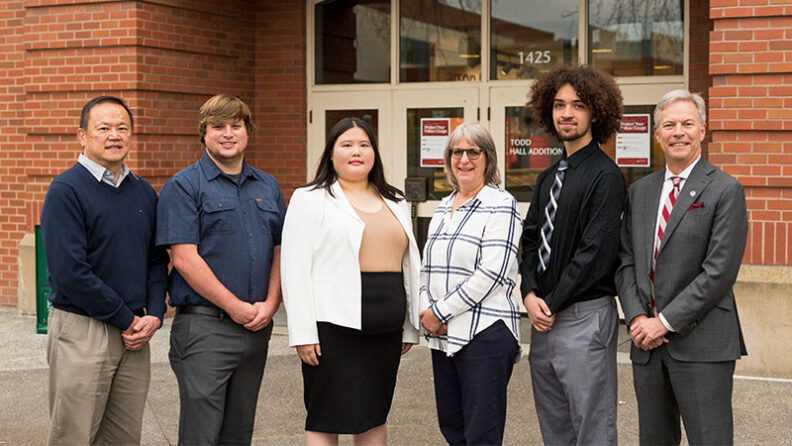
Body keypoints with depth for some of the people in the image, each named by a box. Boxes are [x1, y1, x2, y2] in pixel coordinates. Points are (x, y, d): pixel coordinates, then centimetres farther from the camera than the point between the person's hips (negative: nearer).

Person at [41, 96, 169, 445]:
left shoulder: (144, 192, 12)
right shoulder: (67, 190, -9)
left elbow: (157, 260, 16)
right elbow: (69, 272, -16)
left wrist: (154, 315, -1)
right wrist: (126, 320, -12)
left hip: (135, 335, 6)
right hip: (81, 332, -6)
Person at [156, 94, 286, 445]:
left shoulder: (268, 188, 14)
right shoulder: (184, 186, -4)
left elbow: (279, 252, 13)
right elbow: (185, 259, -12)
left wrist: (269, 305, -3)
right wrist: (236, 307, -14)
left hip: (257, 327, 6)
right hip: (205, 326, -6)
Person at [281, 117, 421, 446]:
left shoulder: (395, 203, 16)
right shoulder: (309, 200, 0)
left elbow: (410, 264, 19)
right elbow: (294, 270, -7)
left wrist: (411, 327, 15)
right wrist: (303, 334, -13)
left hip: (386, 330, 5)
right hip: (333, 328, -5)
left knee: (375, 418, 12)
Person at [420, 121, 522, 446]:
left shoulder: (500, 206, -7)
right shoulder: (443, 207, 16)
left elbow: (491, 274, -16)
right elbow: (427, 269, 17)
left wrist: (439, 311, -14)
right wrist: (427, 311, -2)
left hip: (485, 333, -7)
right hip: (443, 335, 7)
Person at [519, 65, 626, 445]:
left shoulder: (605, 176, -10)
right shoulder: (548, 178, 16)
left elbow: (596, 252, -16)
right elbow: (531, 239, 14)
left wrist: (552, 303, -12)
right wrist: (530, 295, -3)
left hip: (585, 317, -8)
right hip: (544, 315, 8)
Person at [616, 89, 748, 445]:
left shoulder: (725, 191, -5)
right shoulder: (640, 191, 14)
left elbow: (720, 270, -13)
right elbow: (626, 262, 12)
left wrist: (665, 321, -13)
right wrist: (637, 317, -5)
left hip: (702, 345, -5)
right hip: (647, 343, 5)